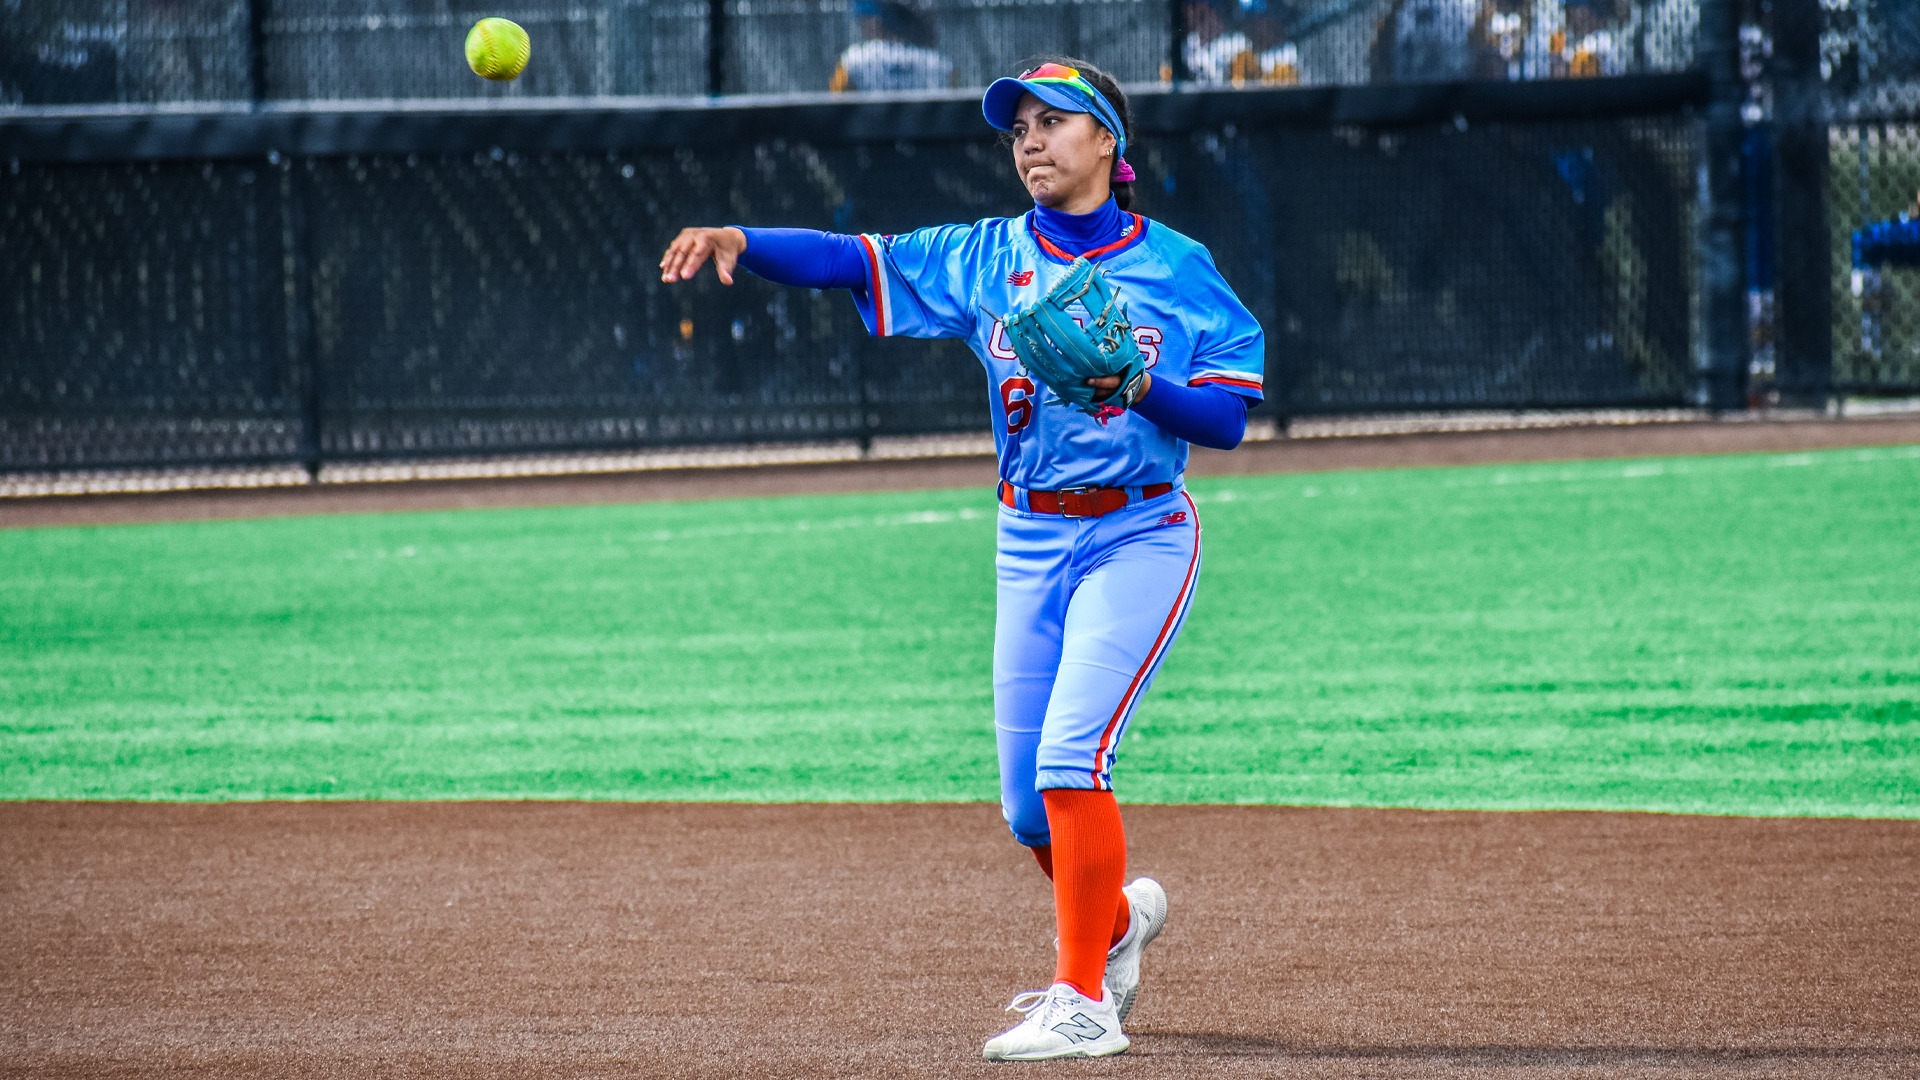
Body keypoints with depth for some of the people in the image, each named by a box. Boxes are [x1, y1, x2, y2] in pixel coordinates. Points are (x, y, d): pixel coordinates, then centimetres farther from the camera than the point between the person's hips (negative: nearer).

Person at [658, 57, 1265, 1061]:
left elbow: (1228, 417, -7)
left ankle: (1083, 1001, -13)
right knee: (1028, 805, 9)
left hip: (1136, 537, -5)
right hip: (1029, 544, 5)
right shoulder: (987, 257, 4)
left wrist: (1136, 384, -24)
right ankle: (1119, 915, 40)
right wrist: (740, 241, -23)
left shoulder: (1176, 266, -4)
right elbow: (847, 258, -7)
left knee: (1069, 759, -20)